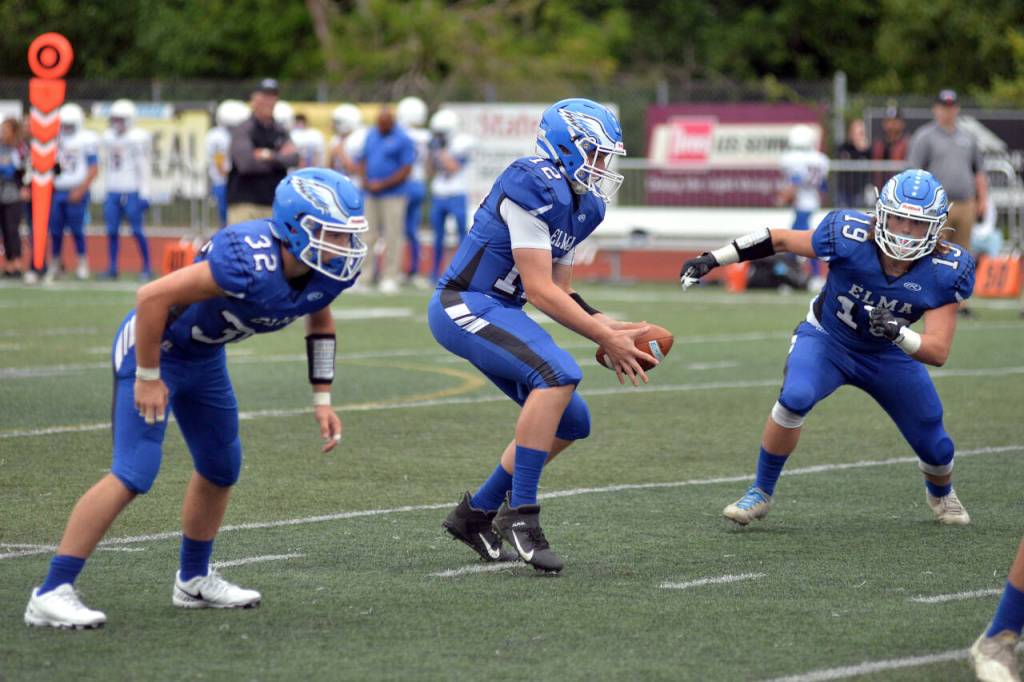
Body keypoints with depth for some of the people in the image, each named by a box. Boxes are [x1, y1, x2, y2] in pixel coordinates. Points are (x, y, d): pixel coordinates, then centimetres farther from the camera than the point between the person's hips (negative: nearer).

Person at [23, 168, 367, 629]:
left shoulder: (332, 272, -12)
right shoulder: (249, 264, -37)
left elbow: (320, 322, 12)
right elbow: (152, 297, -33)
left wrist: (322, 398, 6)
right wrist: (148, 378, -25)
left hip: (204, 357, 8)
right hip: (152, 349, -8)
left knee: (221, 468, 18)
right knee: (133, 474, -17)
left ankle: (194, 580, 39)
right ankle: (51, 594, -14)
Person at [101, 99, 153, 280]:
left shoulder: (138, 138, -6)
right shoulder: (108, 138, 11)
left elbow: (143, 168, -7)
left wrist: (144, 194, -10)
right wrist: (107, 189, 17)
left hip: (132, 192, -5)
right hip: (113, 192, 5)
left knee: (137, 230, -4)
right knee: (112, 230, 2)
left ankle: (146, 267, 4)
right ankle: (112, 267, 9)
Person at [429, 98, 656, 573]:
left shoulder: (580, 206, 12)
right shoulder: (534, 189, -19)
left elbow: (560, 292, 15)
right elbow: (539, 290, -21)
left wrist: (610, 329, 0)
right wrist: (606, 338, -16)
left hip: (495, 314, 10)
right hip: (463, 306, -10)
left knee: (571, 423, 8)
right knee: (558, 373, -29)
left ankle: (475, 514, 20)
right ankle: (520, 515, -24)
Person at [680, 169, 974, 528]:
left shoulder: (945, 272, -28)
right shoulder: (850, 236, -32)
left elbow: (938, 352, -29)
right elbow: (780, 239, -16)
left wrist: (898, 333, -48)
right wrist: (714, 259, -17)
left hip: (889, 354, 2)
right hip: (826, 339, -2)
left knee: (935, 448, 6)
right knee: (795, 398, -32)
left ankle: (941, 492, 45)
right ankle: (761, 493, -12)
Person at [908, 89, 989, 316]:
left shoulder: (968, 137, 18)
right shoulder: (924, 136, 2)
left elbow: (979, 171, 22)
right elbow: (914, 172, -3)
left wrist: (982, 200, 13)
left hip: (965, 204, 5)